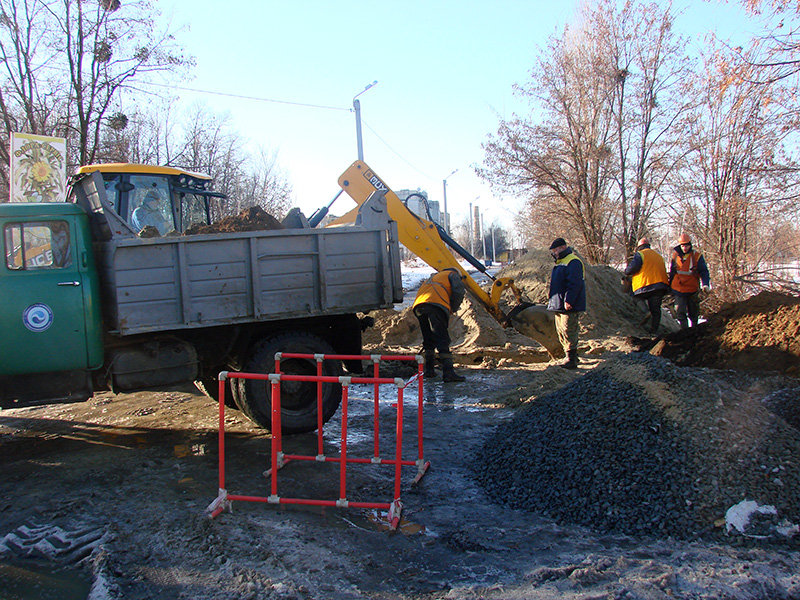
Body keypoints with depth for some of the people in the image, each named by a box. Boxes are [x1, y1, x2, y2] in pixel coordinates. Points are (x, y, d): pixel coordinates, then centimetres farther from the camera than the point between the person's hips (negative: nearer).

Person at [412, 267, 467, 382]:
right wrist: (452, 309, 14)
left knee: (428, 339, 19)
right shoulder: (453, 275, 23)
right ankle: (448, 372, -20)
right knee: (442, 340, -11)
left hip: (418, 306, 6)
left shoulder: (431, 278, 42)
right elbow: (458, 291, 3)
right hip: (436, 305, -6)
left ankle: (429, 370, 21)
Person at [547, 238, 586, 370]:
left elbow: (574, 284, -23)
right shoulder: (561, 262, 20)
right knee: (561, 332, 14)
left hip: (569, 306, -11)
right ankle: (572, 357, 22)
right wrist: (552, 300, 24)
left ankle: (571, 360, -8)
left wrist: (568, 301, -27)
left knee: (568, 332, -10)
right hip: (559, 305, 11)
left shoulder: (573, 262, -14)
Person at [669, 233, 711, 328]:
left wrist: (705, 284, -20)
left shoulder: (697, 256, -5)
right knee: (680, 311, -10)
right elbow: (671, 272, 13)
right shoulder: (675, 255, 2)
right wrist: (670, 287, 18)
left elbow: (704, 271, -5)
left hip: (692, 289, -1)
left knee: (693, 312, 11)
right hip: (679, 290, 1)